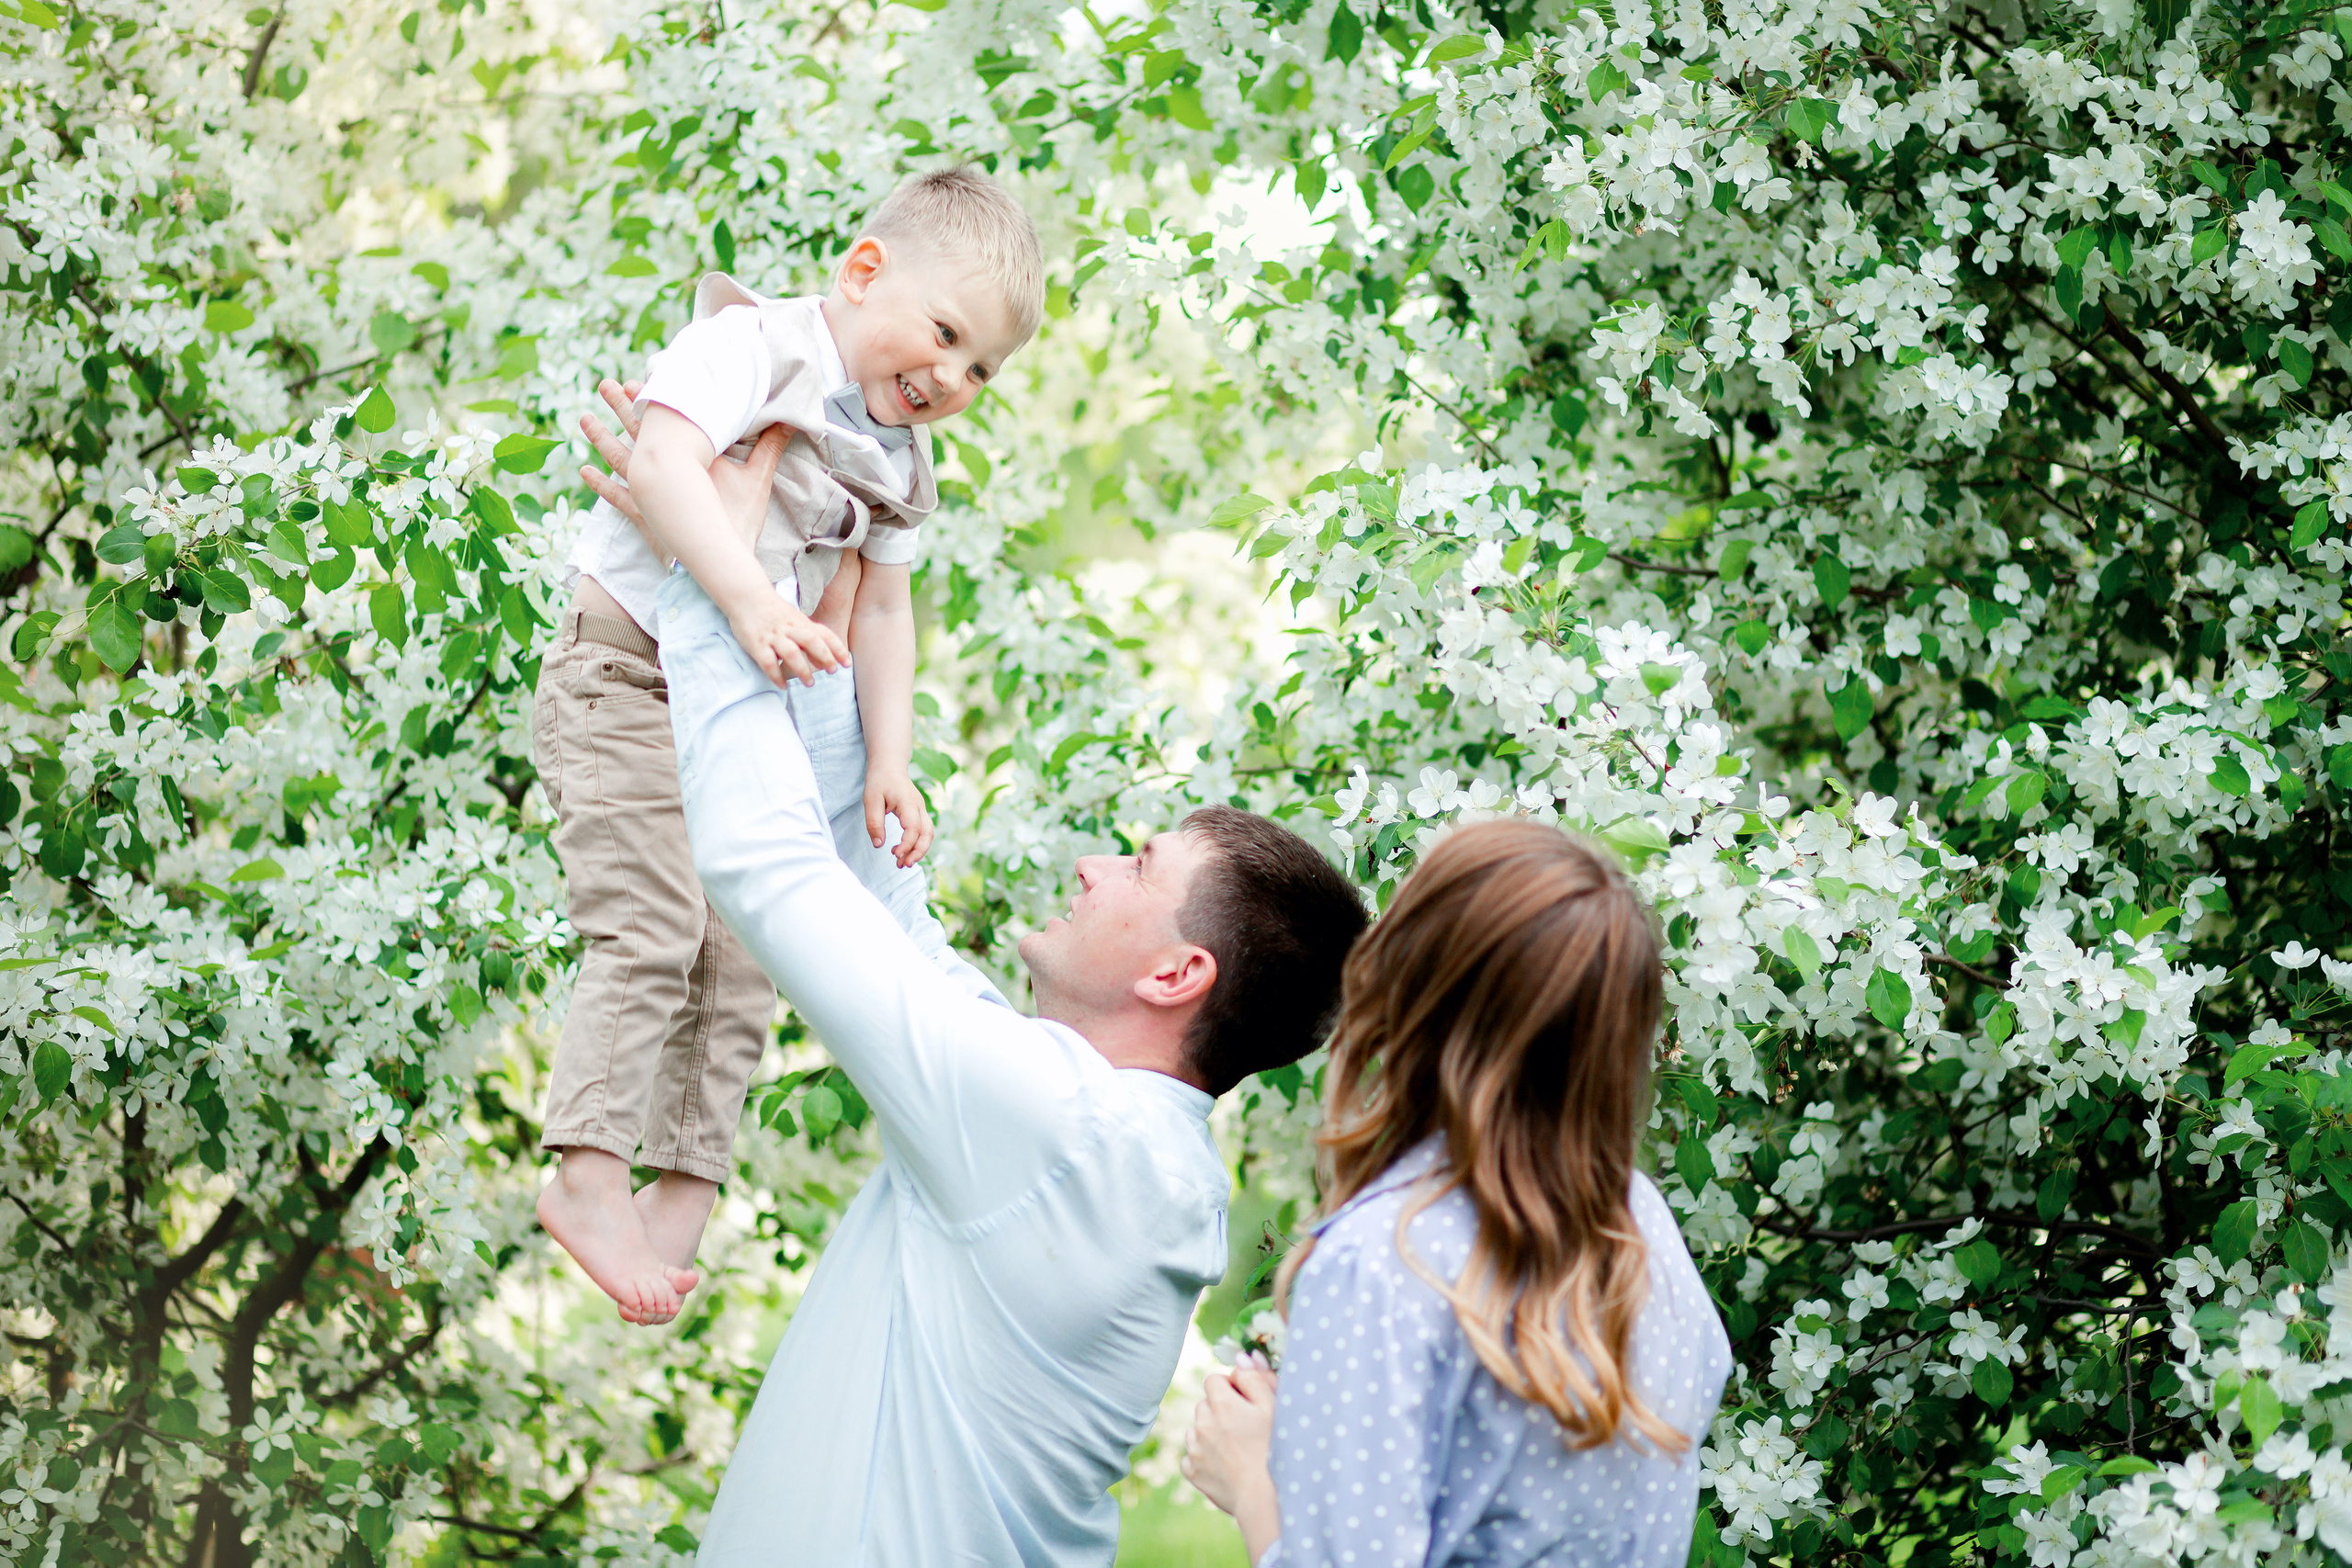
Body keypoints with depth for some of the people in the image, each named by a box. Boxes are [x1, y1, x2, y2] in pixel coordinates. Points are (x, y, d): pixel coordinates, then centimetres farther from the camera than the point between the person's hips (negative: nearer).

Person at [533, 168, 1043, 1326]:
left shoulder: (896, 461, 10)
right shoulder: (757, 347, -15)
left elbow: (881, 611, 15)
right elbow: (665, 461, -32)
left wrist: (888, 762, 5)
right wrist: (746, 598, -43)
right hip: (628, 674, -8)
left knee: (741, 957, 3)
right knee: (652, 930, -17)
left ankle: (682, 1187, 7)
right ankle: (587, 1177, -14)